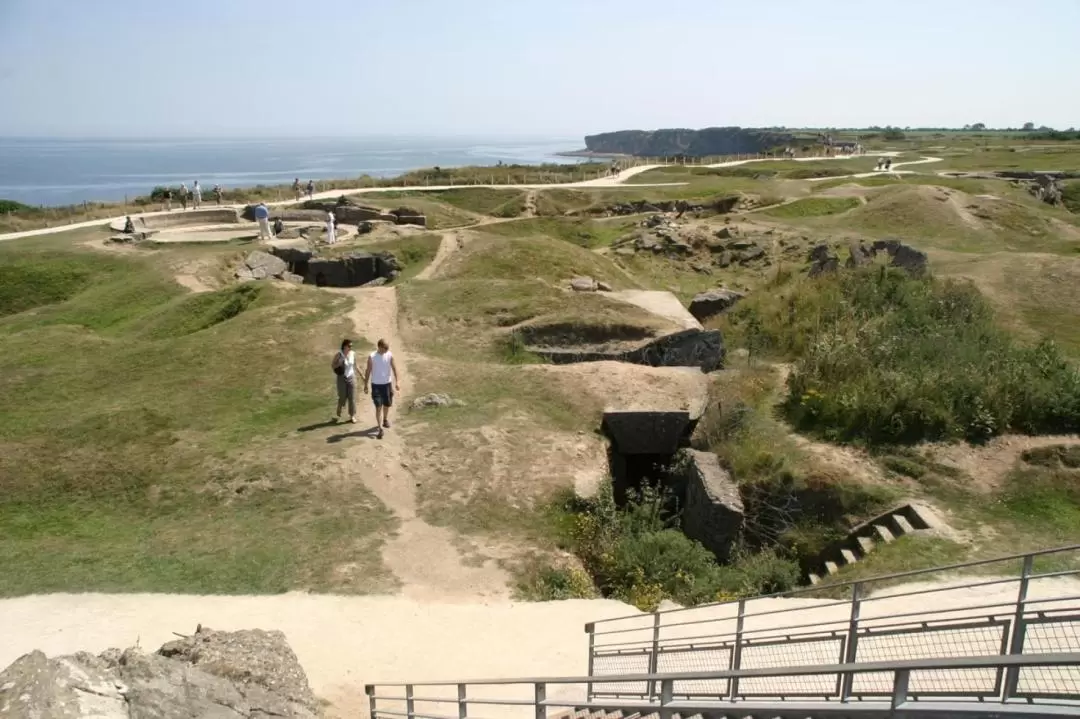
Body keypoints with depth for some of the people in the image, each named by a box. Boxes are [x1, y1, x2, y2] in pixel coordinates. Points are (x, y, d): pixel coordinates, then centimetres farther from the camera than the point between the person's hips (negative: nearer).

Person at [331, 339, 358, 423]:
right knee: (342, 397, 3)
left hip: (351, 377, 2)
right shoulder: (339, 355, -12)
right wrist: (339, 364, -22)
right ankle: (338, 414, 25)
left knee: (352, 397, 2)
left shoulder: (353, 354, -4)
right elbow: (332, 365, -2)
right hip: (342, 378, -2)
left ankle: (352, 416, 11)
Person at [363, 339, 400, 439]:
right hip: (376, 385, -2)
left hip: (387, 383, 2)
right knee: (378, 407, -8)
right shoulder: (371, 357, -9)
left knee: (387, 404, 16)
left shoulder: (390, 355, -5)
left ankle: (385, 420, 44)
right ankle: (380, 429, -8)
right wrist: (365, 385, 1)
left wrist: (396, 383, -14)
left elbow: (394, 369, -5)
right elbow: (368, 371, -2)